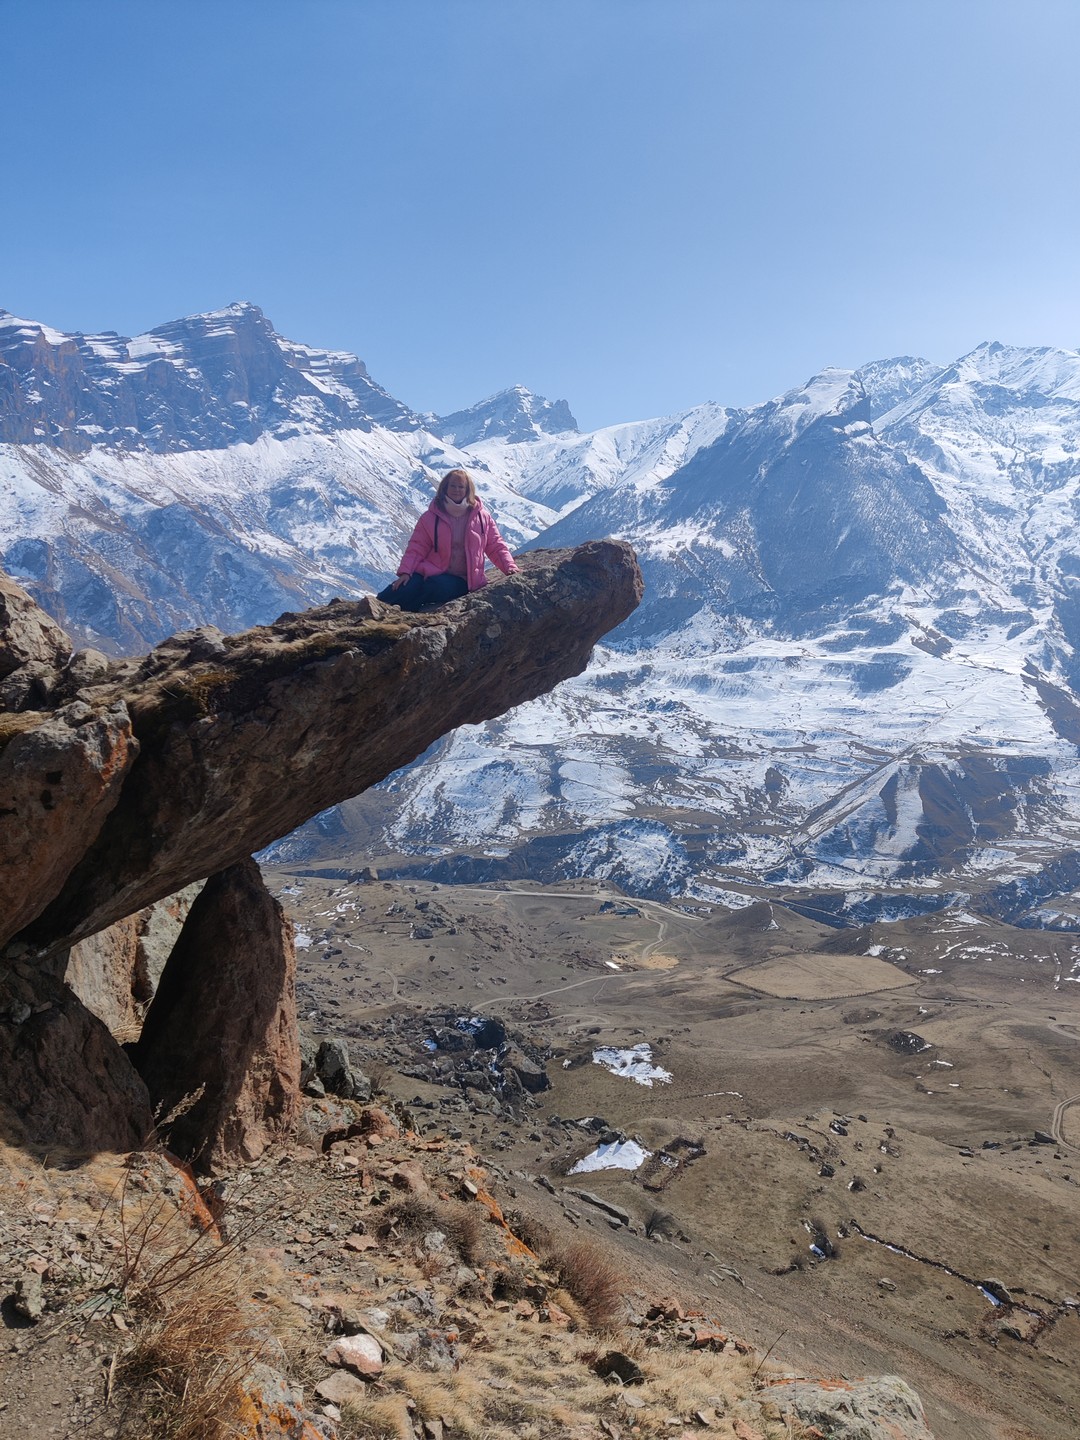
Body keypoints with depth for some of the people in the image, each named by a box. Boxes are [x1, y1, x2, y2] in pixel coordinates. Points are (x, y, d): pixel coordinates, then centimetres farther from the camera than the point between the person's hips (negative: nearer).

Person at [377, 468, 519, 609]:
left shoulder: (481, 517, 6)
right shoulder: (431, 517, 3)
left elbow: (496, 546, 11)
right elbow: (417, 548, 0)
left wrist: (509, 567, -5)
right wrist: (405, 571, -14)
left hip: (461, 580, 0)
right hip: (430, 572, 1)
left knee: (439, 588, -35)